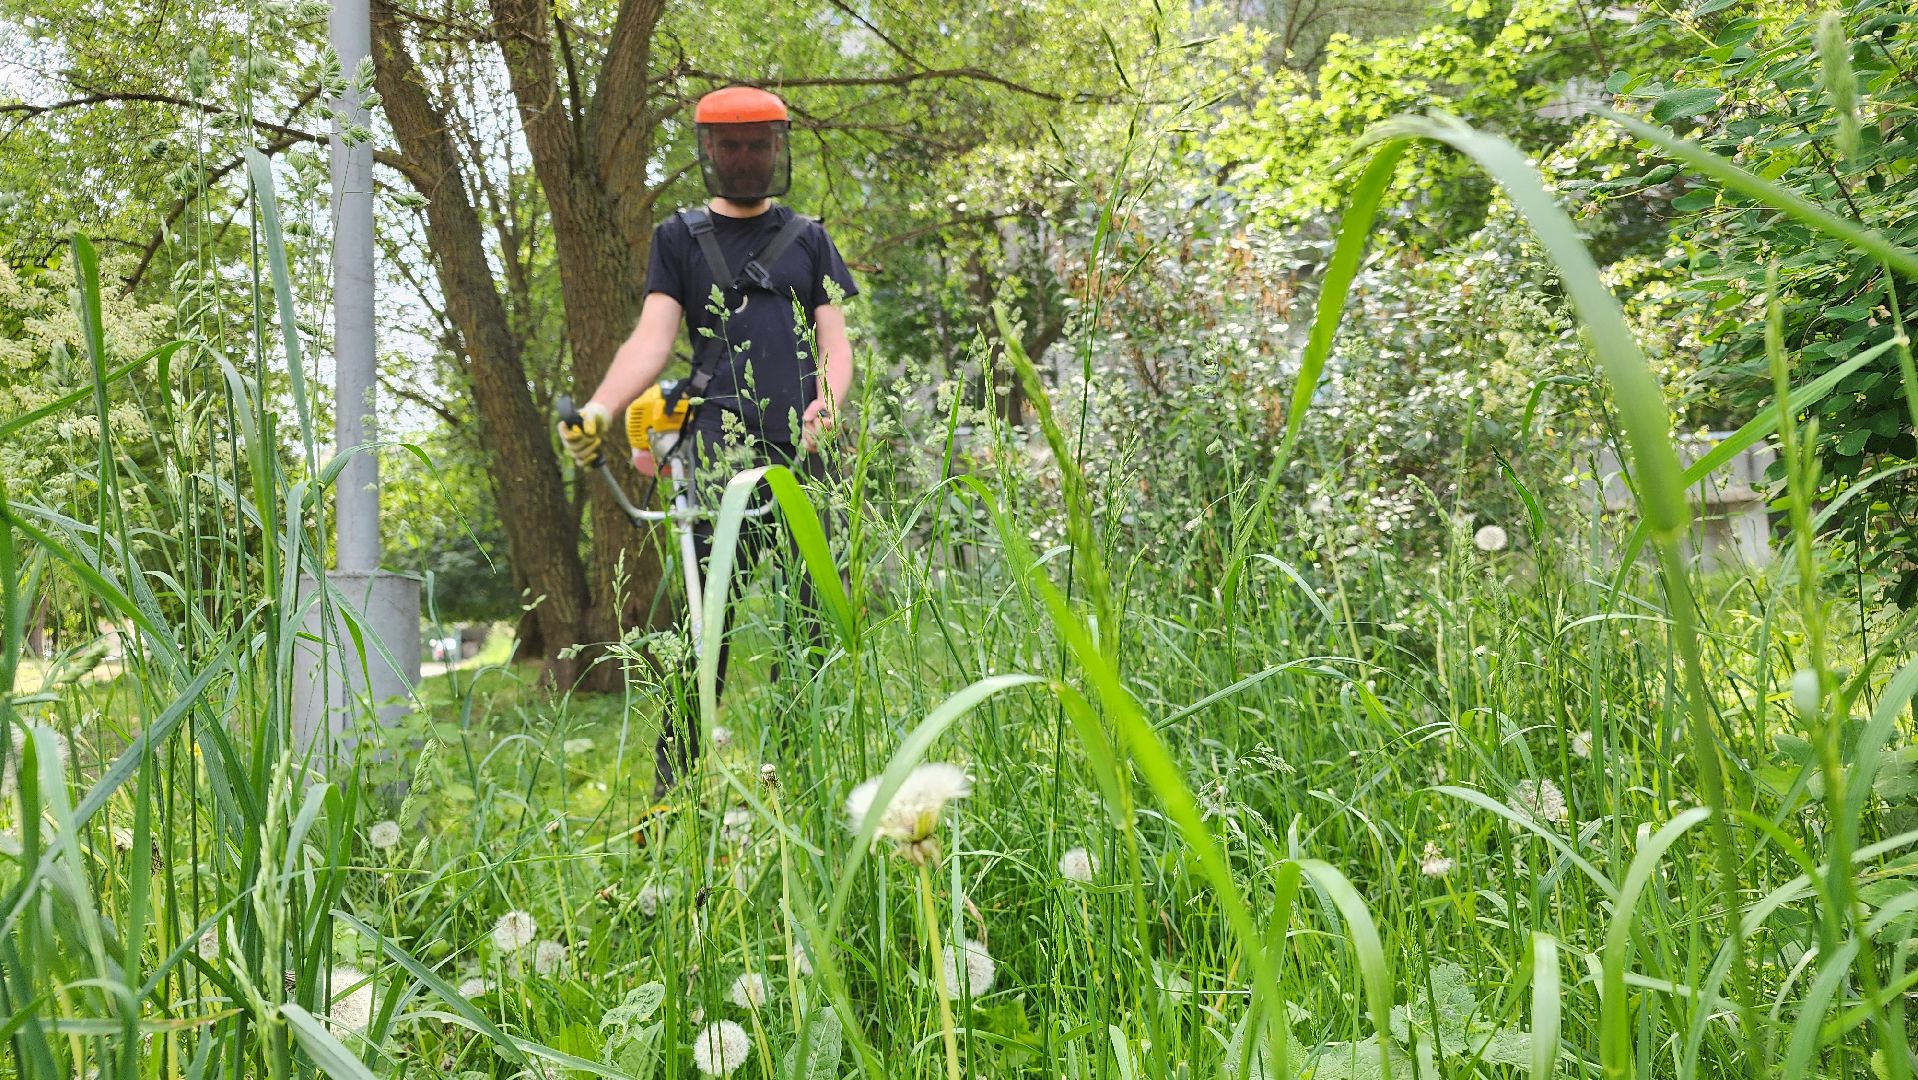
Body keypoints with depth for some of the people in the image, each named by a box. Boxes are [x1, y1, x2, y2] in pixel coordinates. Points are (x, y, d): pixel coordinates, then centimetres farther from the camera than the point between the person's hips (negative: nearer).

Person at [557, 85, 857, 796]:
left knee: (808, 616, 0)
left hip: (806, 451, 3)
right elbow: (653, 339, 5)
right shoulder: (680, 238, 16)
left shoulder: (808, 238, 20)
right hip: (724, 449, -2)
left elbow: (835, 342, 13)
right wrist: (599, 409, -14)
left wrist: (828, 403, -9)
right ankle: (676, 789, -7)